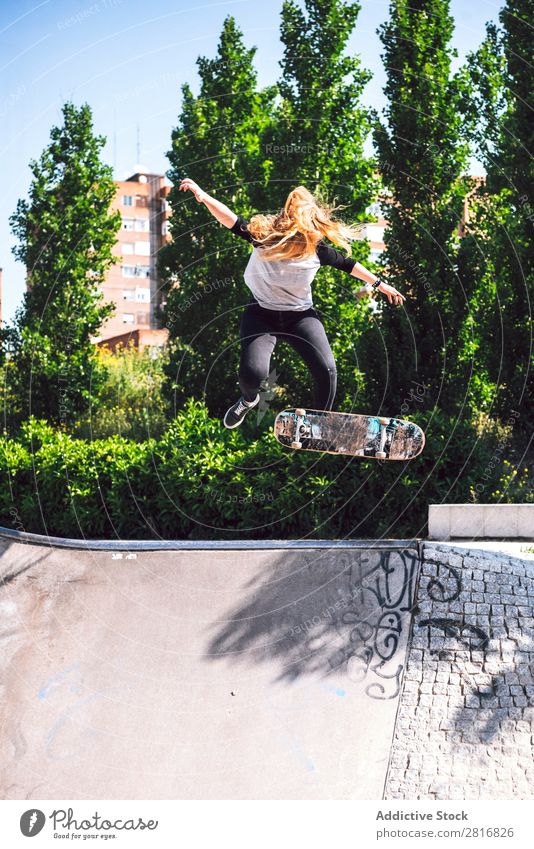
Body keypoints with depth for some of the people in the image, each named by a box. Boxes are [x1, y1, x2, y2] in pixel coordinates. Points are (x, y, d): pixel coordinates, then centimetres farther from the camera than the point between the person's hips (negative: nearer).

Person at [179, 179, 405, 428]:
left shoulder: (317, 249, -16)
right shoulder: (264, 236, -22)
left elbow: (347, 264, 0)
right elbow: (231, 220, -32)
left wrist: (380, 284, 8)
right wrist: (204, 197, -49)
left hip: (300, 315, 1)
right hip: (262, 313, -1)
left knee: (327, 369, -17)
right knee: (252, 372, -22)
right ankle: (249, 399, 19)